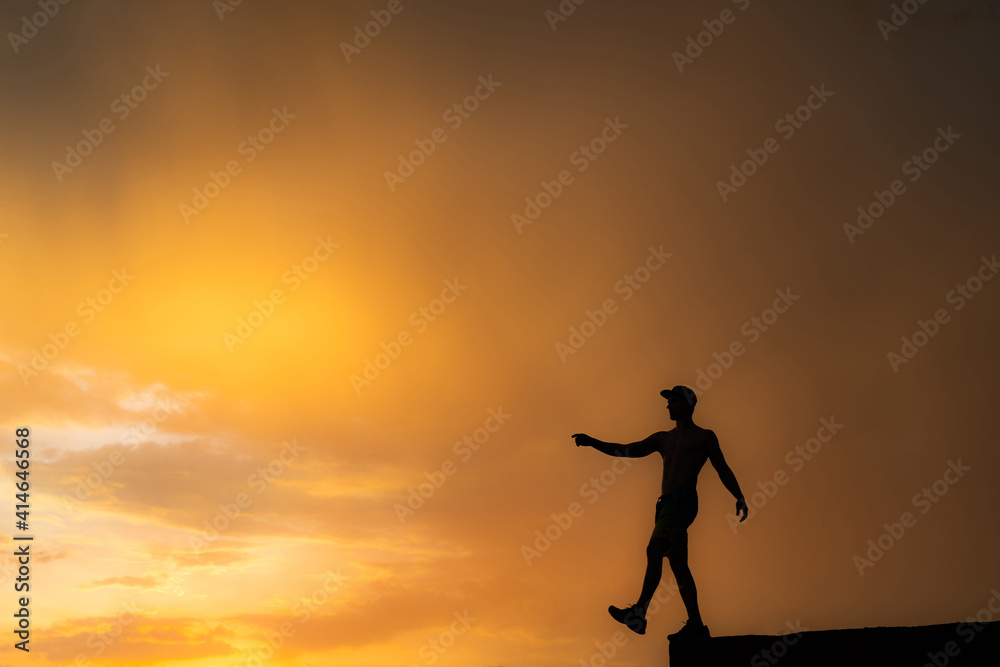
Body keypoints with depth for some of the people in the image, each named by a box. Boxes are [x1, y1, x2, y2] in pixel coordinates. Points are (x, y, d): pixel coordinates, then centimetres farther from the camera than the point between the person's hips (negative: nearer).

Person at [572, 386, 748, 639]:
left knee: (654, 550, -22)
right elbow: (627, 451, 18)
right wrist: (592, 442, 8)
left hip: (683, 501, -7)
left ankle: (639, 614, -31)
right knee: (678, 564, 4)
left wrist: (739, 498, -1)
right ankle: (696, 624, 7)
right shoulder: (663, 438, 24)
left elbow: (723, 470, 11)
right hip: (666, 504, 7)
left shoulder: (704, 437, 9)